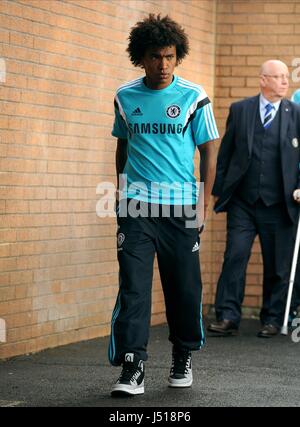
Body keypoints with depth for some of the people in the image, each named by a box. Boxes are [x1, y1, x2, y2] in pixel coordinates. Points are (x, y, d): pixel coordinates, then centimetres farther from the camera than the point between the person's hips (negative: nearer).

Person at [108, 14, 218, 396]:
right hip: (136, 206, 1)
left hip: (181, 207, -1)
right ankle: (132, 368, -10)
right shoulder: (125, 97, 6)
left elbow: (209, 153, 4)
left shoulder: (194, 98, 0)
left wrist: (203, 204, -1)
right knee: (133, 286, -9)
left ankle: (183, 358, 25)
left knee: (184, 288, 6)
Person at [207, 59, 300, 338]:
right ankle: (227, 318, -3)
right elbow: (225, 153, 8)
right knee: (234, 257, -6)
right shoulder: (239, 110, 5)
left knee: (277, 266, 6)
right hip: (242, 203, 0)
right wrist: (218, 190, 5)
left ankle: (272, 320, 17)